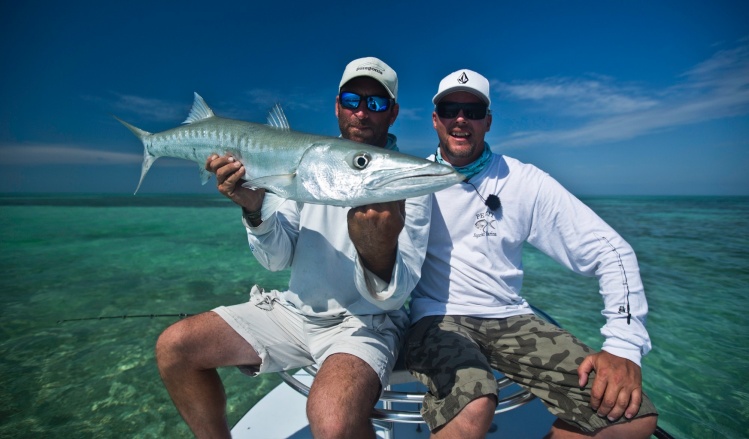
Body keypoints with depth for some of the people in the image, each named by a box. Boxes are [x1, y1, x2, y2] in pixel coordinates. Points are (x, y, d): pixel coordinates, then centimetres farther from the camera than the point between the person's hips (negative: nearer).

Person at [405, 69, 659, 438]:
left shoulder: (524, 181, 1)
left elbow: (610, 250, -1)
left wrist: (624, 347, -10)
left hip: (511, 318, 3)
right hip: (438, 318, -2)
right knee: (473, 407, -34)